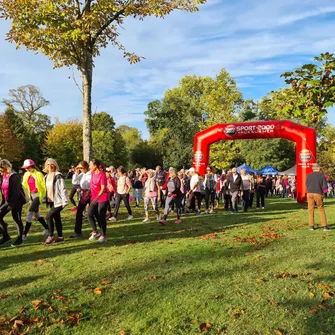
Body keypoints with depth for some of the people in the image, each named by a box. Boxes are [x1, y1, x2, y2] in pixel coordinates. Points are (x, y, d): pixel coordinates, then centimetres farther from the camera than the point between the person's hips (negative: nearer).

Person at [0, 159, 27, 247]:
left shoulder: (14, 177, -18)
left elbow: (16, 192, -22)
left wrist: (11, 204, -22)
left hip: (16, 201, -8)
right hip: (7, 201, 8)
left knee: (17, 219, 2)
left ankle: (20, 239, 16)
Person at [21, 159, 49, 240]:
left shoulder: (38, 174, -12)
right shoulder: (26, 175, 7)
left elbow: (44, 186, -10)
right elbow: (24, 185, 10)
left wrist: (44, 196, -12)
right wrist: (28, 195, -2)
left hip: (38, 195, -8)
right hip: (31, 195, 8)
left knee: (29, 213, -14)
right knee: (36, 214, 16)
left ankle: (24, 234, -13)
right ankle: (47, 229, 32)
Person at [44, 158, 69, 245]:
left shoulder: (58, 176, -12)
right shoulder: (46, 177, 12)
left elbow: (63, 189, -16)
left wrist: (64, 201, -19)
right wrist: (46, 200, 15)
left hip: (58, 201, -8)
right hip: (51, 201, 8)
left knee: (49, 216, -16)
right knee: (56, 218, 12)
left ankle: (50, 236, -6)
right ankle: (60, 237, 20)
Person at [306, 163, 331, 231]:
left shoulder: (309, 175, 5)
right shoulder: (322, 175, 0)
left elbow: (307, 185, 9)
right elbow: (325, 186, -1)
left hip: (310, 193, 2)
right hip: (318, 194, -1)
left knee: (311, 210, 8)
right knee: (321, 210, 8)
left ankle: (311, 226, 7)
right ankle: (325, 226, 6)